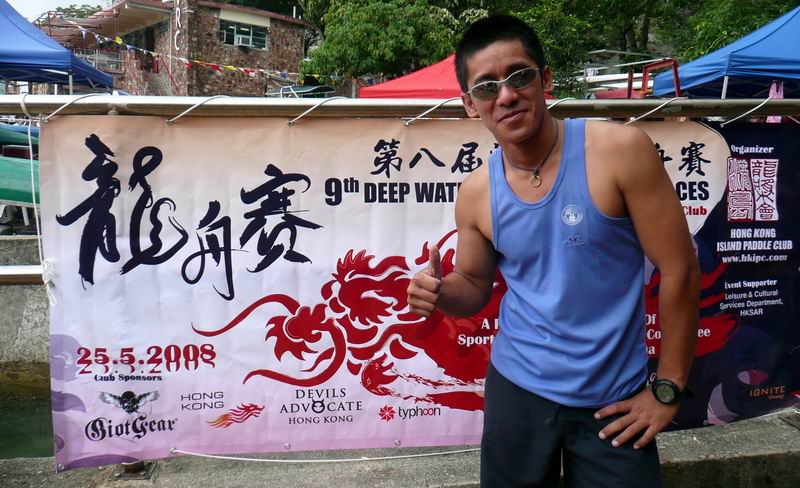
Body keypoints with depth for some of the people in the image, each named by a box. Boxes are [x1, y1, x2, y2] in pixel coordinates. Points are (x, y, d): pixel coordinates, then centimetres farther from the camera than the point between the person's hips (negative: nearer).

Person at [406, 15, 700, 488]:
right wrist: (440, 292, -15)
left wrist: (669, 389, -7)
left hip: (614, 398, -3)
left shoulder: (620, 149, -16)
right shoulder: (475, 193, -5)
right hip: (517, 389, 3)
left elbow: (679, 270, -11)